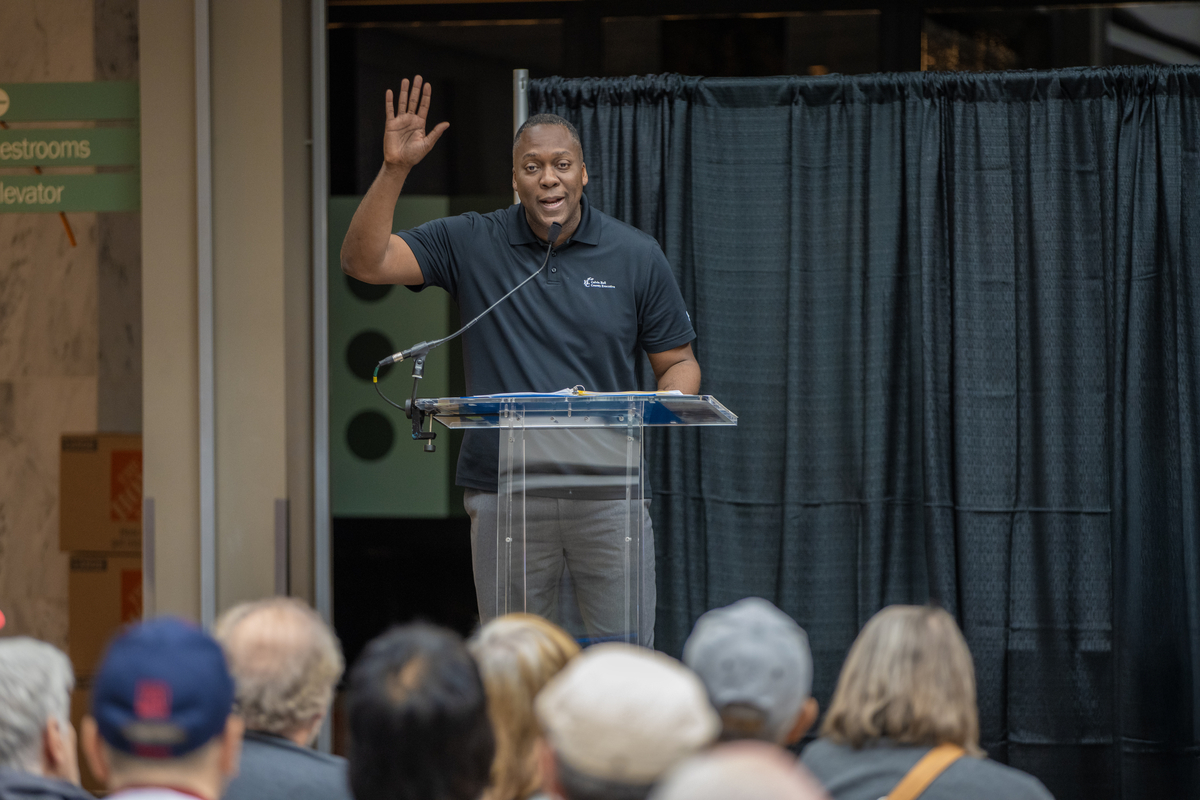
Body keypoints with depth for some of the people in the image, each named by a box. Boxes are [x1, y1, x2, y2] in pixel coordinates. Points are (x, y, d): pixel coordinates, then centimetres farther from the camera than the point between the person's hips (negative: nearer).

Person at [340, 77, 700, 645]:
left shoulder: (635, 256, 5)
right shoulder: (470, 245, 4)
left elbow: (679, 363, 10)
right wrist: (394, 169, -14)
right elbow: (364, 262, -4)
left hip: (608, 490, 0)